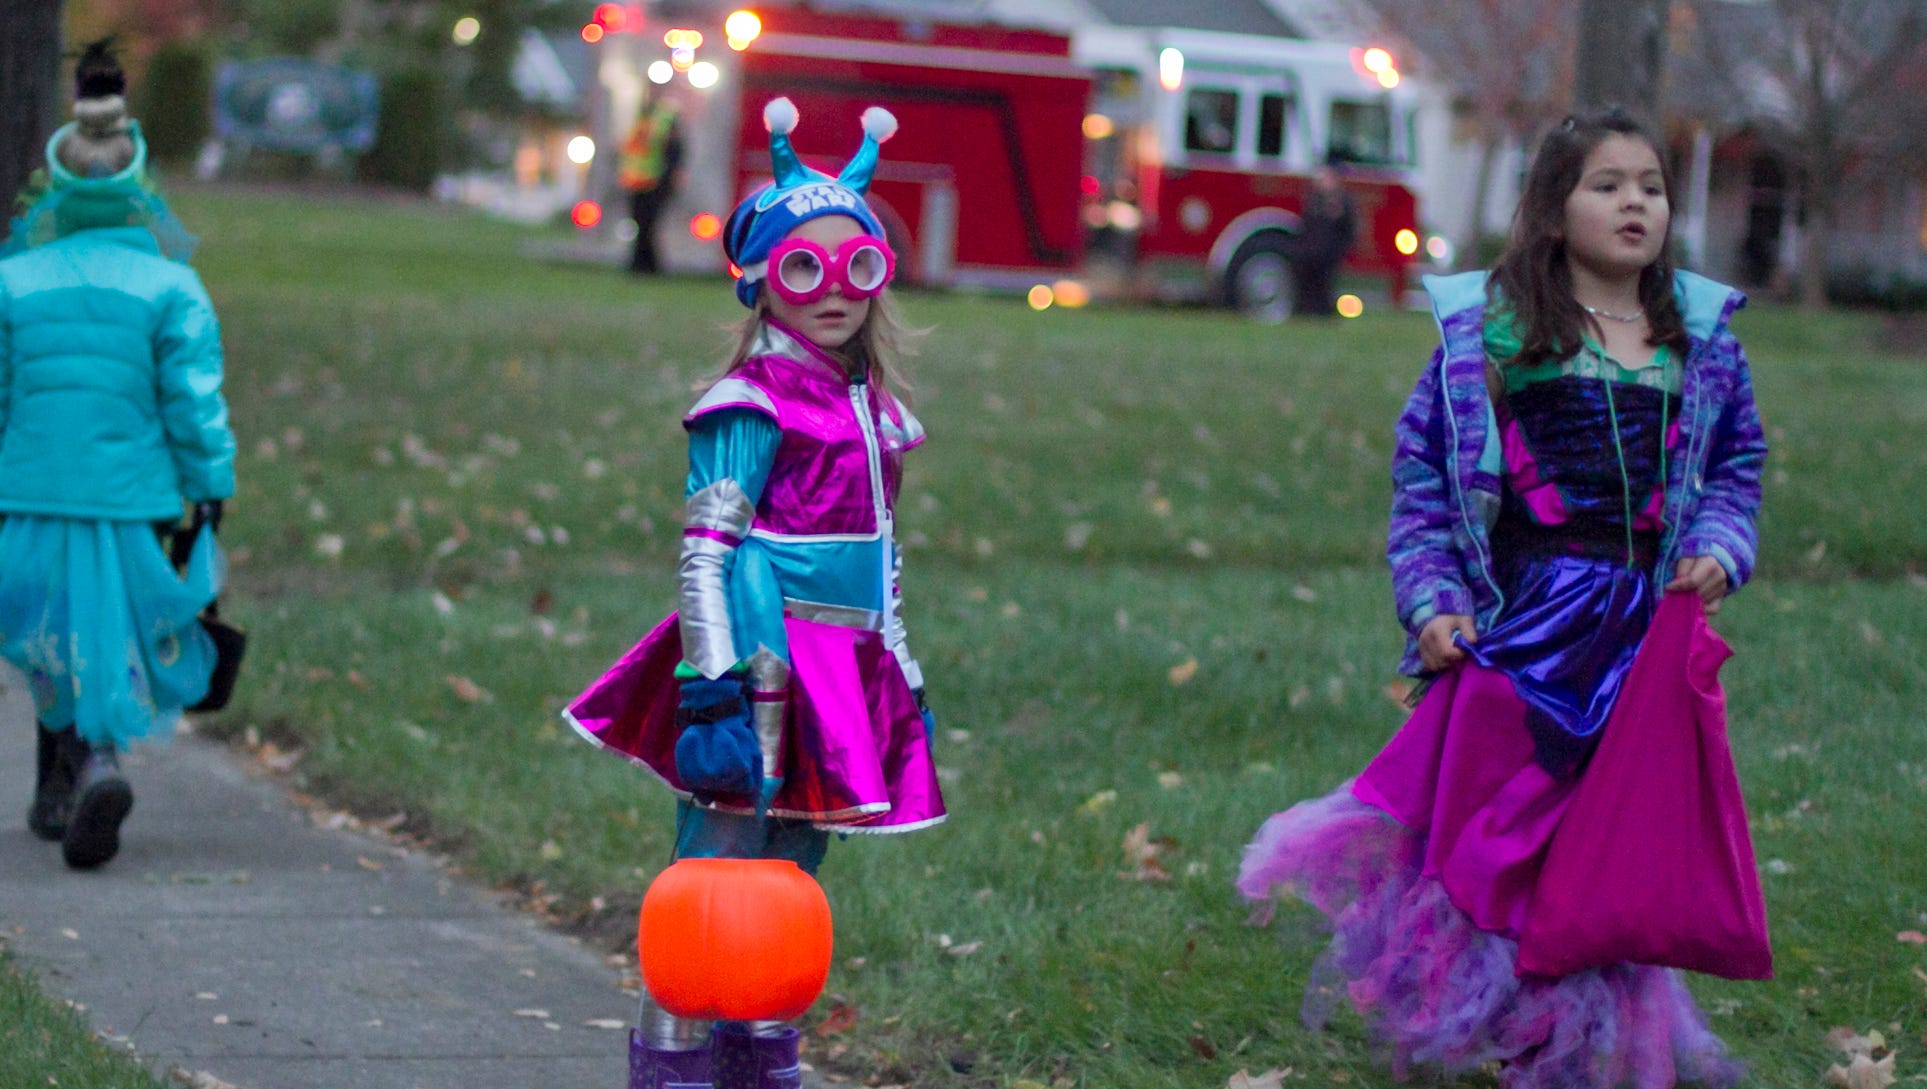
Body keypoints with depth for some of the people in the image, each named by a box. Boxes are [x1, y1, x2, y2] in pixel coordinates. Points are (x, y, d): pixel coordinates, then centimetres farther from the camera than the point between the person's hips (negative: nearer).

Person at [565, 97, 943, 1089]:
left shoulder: (872, 408, 14)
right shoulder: (751, 408, -9)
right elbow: (704, 551, -14)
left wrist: (901, 680, 21)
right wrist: (710, 691, -21)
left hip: (840, 678, 8)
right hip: (762, 669, -8)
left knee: (791, 881, 12)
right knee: (716, 870, -8)